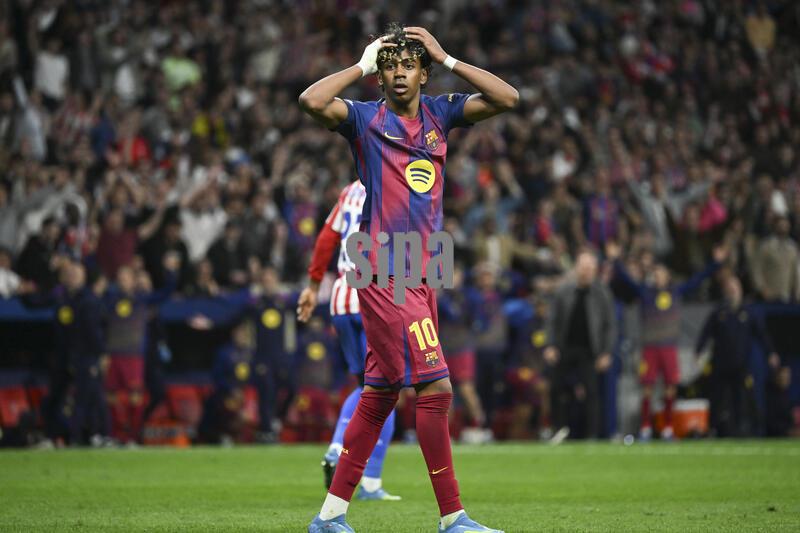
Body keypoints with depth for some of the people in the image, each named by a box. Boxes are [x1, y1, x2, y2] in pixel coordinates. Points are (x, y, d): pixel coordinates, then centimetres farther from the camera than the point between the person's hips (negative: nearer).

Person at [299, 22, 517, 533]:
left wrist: (446, 59, 2)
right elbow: (312, 101, -20)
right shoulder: (366, 117, -2)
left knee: (381, 394, 9)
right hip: (385, 274, -7)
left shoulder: (439, 113, 13)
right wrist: (362, 65, -9)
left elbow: (508, 98, 5)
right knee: (435, 386, -13)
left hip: (423, 275, 7)